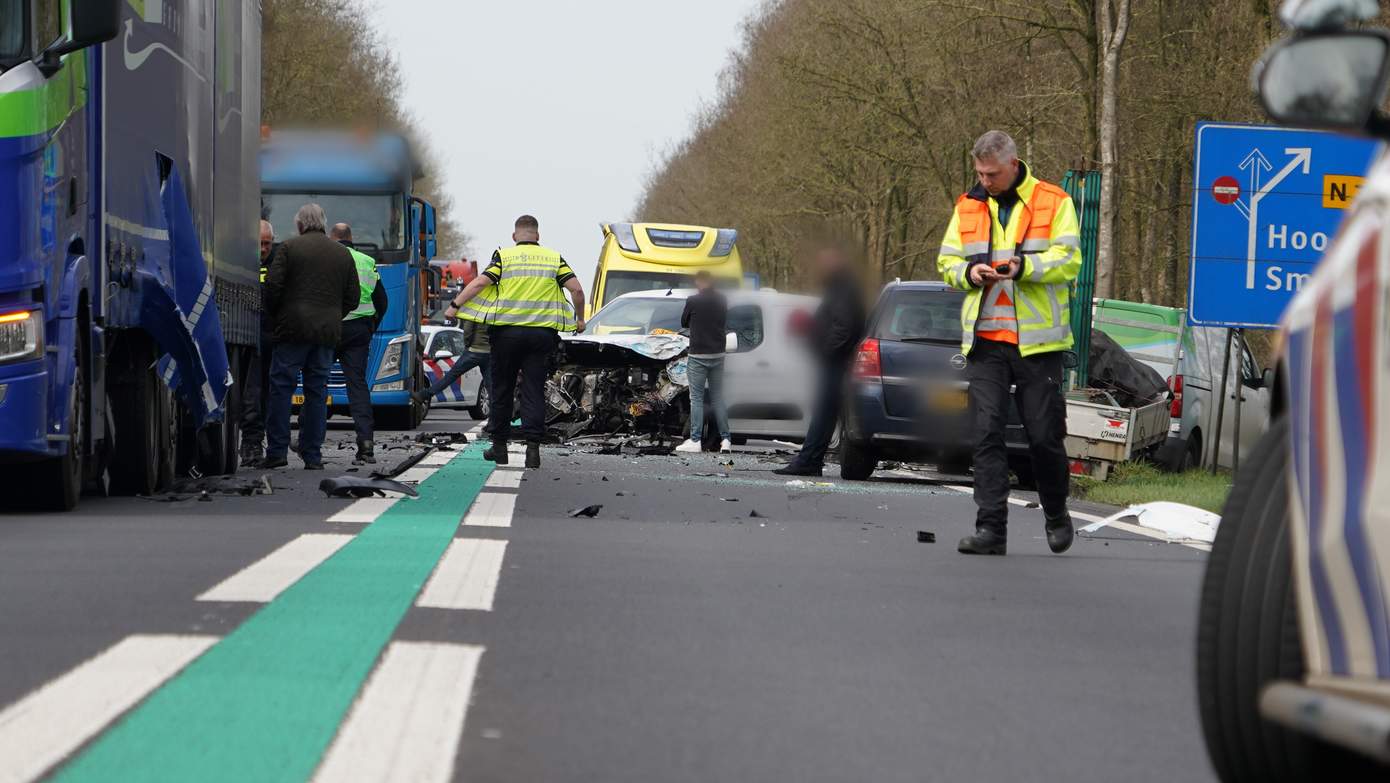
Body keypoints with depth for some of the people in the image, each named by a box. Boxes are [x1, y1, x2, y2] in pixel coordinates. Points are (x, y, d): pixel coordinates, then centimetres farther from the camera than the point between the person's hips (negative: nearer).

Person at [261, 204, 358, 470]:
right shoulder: (343, 253, 13)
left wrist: (276, 317, 8)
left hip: (294, 328, -4)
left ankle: (277, 451, -5)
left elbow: (273, 286, -7)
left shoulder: (288, 248, -1)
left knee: (281, 388, 0)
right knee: (317, 393, 7)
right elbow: (353, 298, 11)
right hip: (328, 333, 4)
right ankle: (313, 456, 5)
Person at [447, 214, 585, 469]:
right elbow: (576, 289, 1)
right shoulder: (554, 258, 7)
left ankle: (499, 447, 17)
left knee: (502, 389, 11)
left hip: (507, 331, -1)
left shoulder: (504, 256, 2)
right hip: (542, 332, 1)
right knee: (534, 391, 2)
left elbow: (479, 283, -9)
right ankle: (533, 446, -8)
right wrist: (579, 318, 15)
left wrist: (455, 306, -5)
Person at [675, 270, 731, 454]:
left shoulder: (693, 301, -11)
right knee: (718, 398, 10)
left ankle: (695, 440, -5)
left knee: (696, 399, -2)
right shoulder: (721, 301, 2)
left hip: (698, 356, -4)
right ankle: (725, 440, 7)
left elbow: (684, 322, 3)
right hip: (718, 354, 4)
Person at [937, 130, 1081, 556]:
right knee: (987, 433, -5)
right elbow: (946, 261, 14)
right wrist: (968, 273, -8)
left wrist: (1024, 266, -22)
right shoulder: (968, 206, 12)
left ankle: (1057, 516, 25)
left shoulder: (1053, 202, 0)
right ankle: (990, 528, -5)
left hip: (1037, 340, -3)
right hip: (984, 340, 3)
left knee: (1044, 435, 3)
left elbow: (1069, 260, -7)